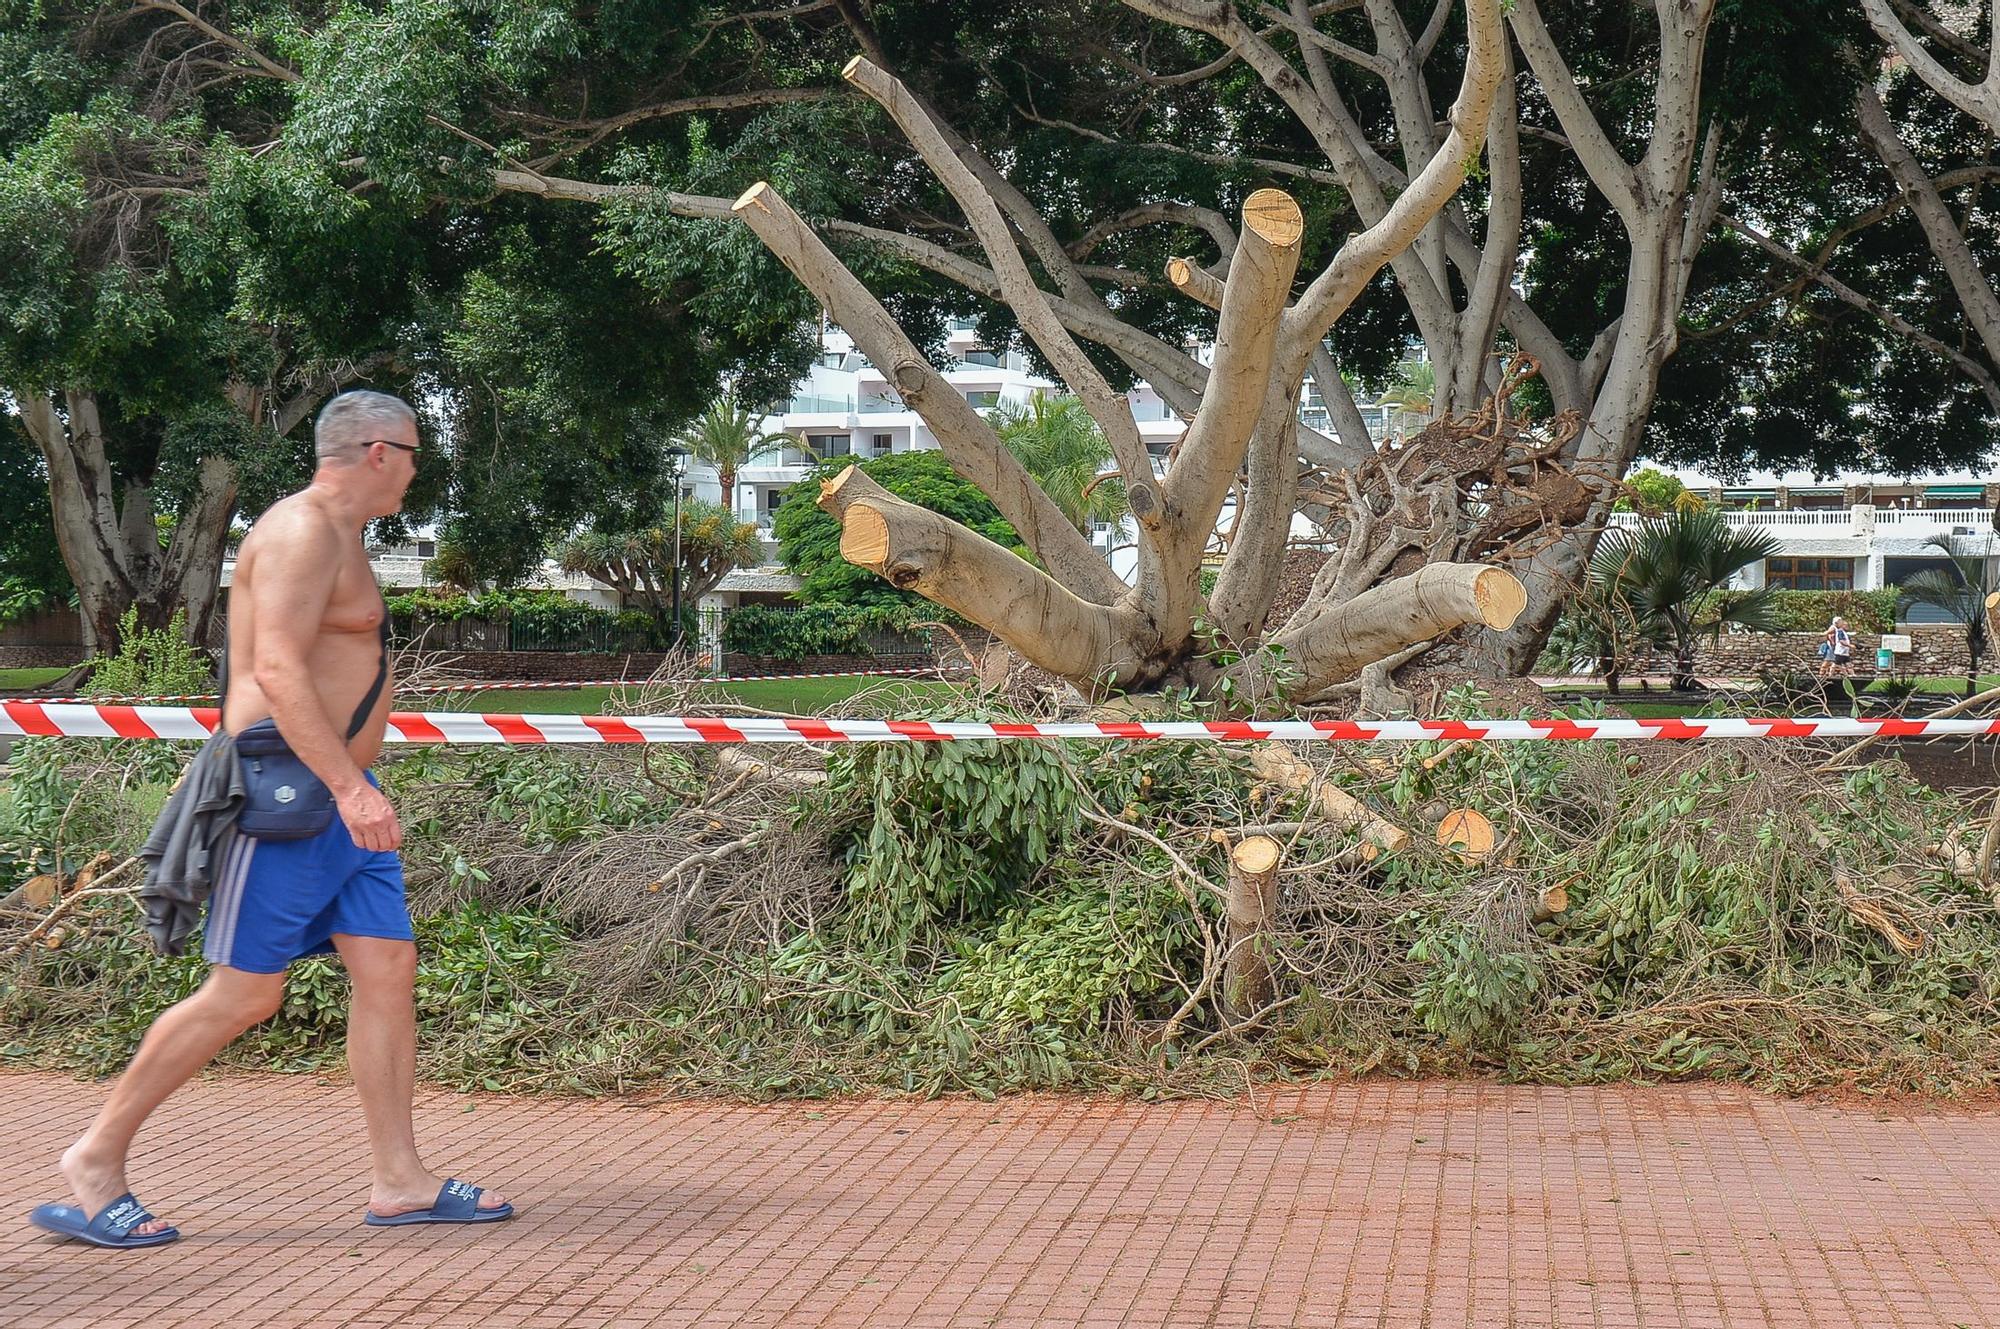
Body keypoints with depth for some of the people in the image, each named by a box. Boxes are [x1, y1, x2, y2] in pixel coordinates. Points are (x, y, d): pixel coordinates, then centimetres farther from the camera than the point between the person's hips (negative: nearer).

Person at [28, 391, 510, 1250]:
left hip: (337, 792, 10)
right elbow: (277, 670, -24)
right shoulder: (302, 529, -13)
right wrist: (350, 786, -30)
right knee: (244, 994, -7)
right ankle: (96, 1161, 3)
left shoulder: (339, 537, 20)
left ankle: (398, 1180, 5)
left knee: (389, 969, 3)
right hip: (284, 790, -10)